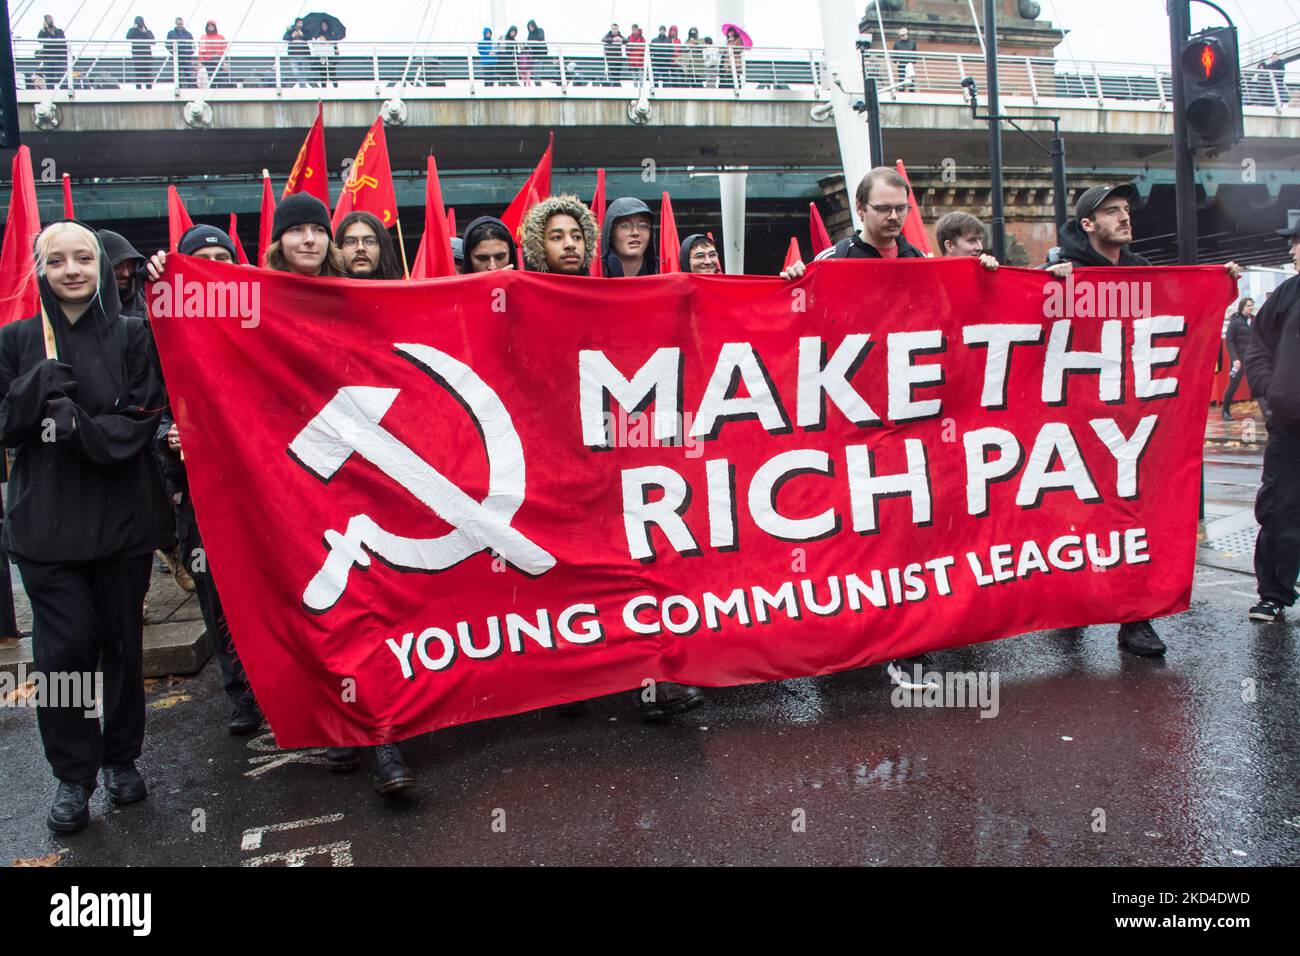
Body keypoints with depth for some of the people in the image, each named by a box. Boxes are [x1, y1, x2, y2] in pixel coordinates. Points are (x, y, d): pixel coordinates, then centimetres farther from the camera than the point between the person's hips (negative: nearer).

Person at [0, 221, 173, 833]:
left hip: (123, 517, 0)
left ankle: (122, 759, 26)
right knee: (65, 646, -3)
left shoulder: (132, 336, 2)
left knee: (123, 642, 7)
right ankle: (73, 775, 15)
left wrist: (75, 425, -21)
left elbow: (142, 420, -6)